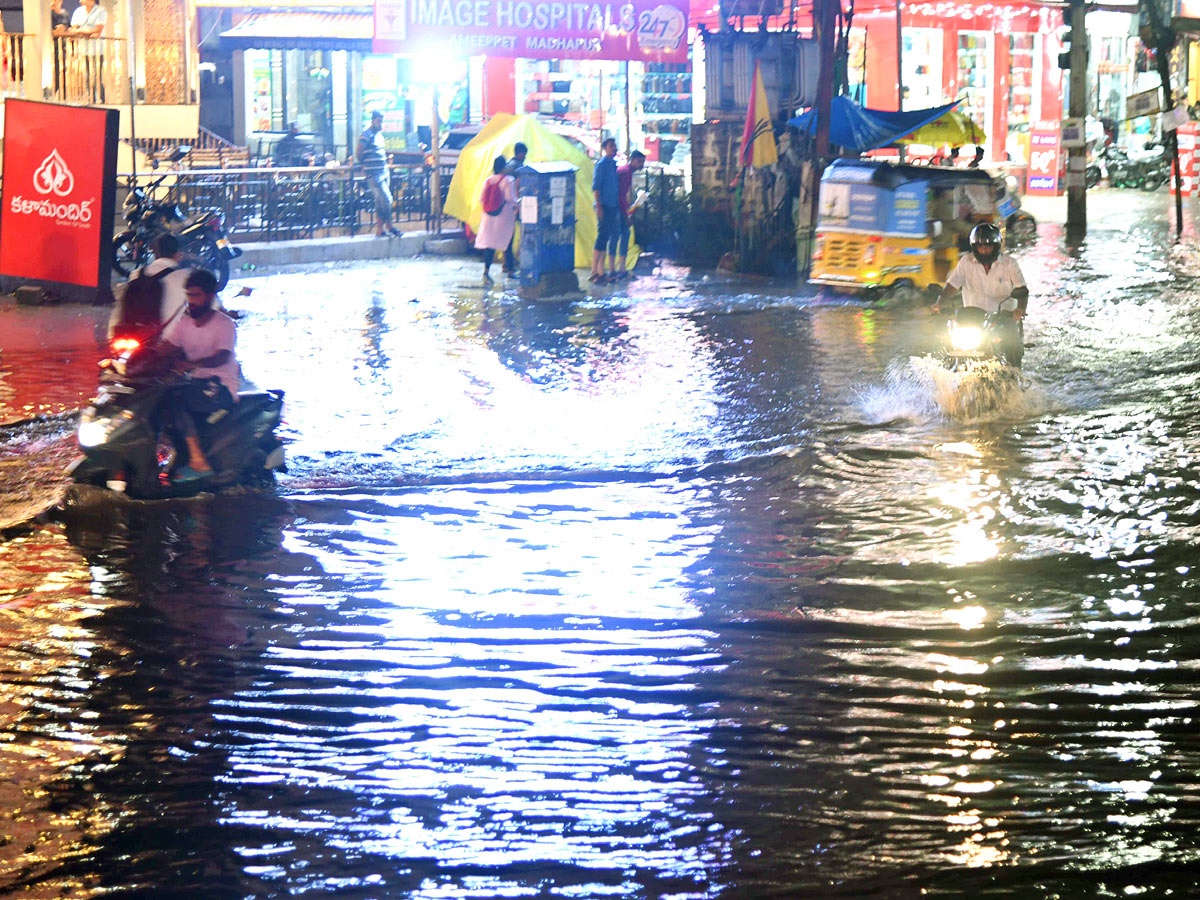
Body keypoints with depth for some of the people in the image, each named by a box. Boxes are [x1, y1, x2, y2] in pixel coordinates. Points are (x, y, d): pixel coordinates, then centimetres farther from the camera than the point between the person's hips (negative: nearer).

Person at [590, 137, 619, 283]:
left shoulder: (615, 164, 16)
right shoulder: (601, 164, -8)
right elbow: (595, 187, -12)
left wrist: (621, 205, 20)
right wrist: (598, 206, -18)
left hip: (613, 206, 8)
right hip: (604, 206, -8)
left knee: (606, 239, 9)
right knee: (602, 237, -9)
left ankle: (601, 272, 12)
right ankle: (594, 273, -8)